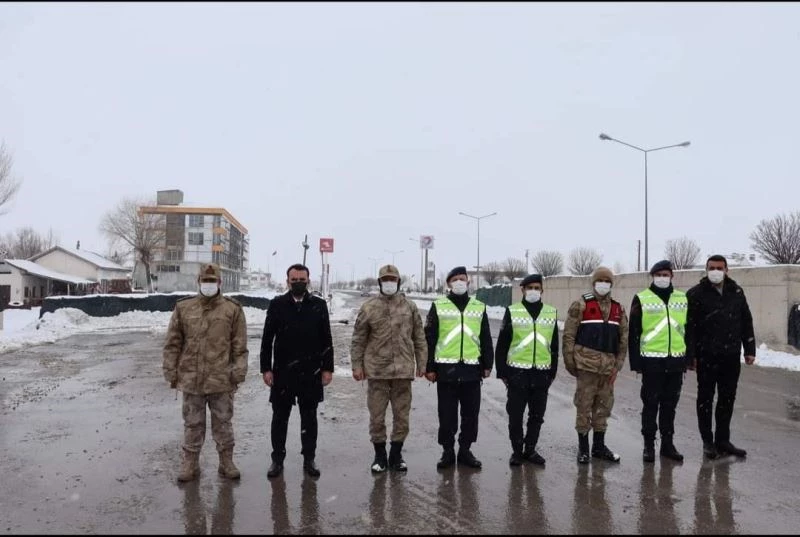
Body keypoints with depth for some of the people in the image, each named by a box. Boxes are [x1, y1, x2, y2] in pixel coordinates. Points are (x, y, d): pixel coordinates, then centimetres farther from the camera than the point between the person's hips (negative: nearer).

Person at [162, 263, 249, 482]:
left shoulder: (232, 309, -1)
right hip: (191, 379, 1)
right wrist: (171, 371, 3)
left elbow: (240, 345, -1)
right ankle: (190, 463, 26)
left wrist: (238, 372, -6)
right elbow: (172, 343, 6)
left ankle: (226, 462, 24)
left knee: (223, 423, 11)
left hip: (221, 380, -1)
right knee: (192, 424, 13)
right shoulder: (183, 308, 3)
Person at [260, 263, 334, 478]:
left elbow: (326, 340, 5)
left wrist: (327, 368, 0)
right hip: (282, 372, 0)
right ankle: (277, 459, 21)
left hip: (311, 372, 1)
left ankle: (309, 459, 22)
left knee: (309, 417, 10)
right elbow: (267, 339, 2)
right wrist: (266, 368, -3)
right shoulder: (277, 304, 1)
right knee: (279, 417, 8)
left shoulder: (319, 305, 3)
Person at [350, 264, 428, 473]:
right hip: (376, 370, -1)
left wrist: (421, 364, 6)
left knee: (402, 415, 9)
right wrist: (357, 365, -1)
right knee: (376, 416, 6)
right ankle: (380, 455, 22)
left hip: (403, 370, 1)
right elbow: (358, 340, 4)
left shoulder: (410, 307, 6)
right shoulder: (368, 308, 1)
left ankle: (396, 455, 25)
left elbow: (419, 338, 9)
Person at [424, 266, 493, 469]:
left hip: (471, 370, 2)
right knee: (447, 413, 5)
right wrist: (429, 367, -2)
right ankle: (448, 451, 17)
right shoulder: (438, 307, 3)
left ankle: (465, 450, 22)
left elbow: (486, 339, 13)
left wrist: (487, 364, 9)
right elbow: (429, 339, 1)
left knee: (471, 413, 8)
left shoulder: (479, 307, 11)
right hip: (446, 369, -2)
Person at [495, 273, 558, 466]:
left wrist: (552, 373, 11)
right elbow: (502, 345, 0)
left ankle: (530, 449, 26)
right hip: (517, 372, -2)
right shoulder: (512, 312, -1)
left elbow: (554, 346, 13)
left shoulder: (551, 313, 7)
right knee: (515, 414, 5)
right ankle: (517, 450, 19)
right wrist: (502, 372, -2)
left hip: (542, 373, 3)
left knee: (537, 415, 11)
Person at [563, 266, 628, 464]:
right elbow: (568, 335, -5)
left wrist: (617, 365, 5)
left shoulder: (619, 309, 12)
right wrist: (570, 362, -8)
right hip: (587, 362, -5)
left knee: (604, 405, 12)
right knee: (584, 405, 1)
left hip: (608, 365, 5)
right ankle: (583, 447, 12)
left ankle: (599, 446, 25)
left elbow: (624, 339, 12)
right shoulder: (581, 305, -3)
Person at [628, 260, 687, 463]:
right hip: (651, 360, -3)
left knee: (670, 404, 12)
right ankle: (649, 444, 13)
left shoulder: (682, 299, 10)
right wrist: (635, 361, -6)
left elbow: (688, 330, 14)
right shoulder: (642, 299, -2)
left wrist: (689, 358, 10)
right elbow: (633, 332, -2)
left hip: (676, 360, 4)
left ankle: (667, 443, 23)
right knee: (651, 404, 3)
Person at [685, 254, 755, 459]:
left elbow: (746, 323, 13)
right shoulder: (696, 294, -5)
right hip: (706, 356, -4)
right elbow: (689, 326, -8)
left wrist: (749, 350, 8)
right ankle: (708, 441, 15)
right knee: (706, 399, 6)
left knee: (727, 399, 11)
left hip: (731, 356, 4)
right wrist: (691, 355, -12)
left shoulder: (736, 292, 9)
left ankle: (723, 440, 23)